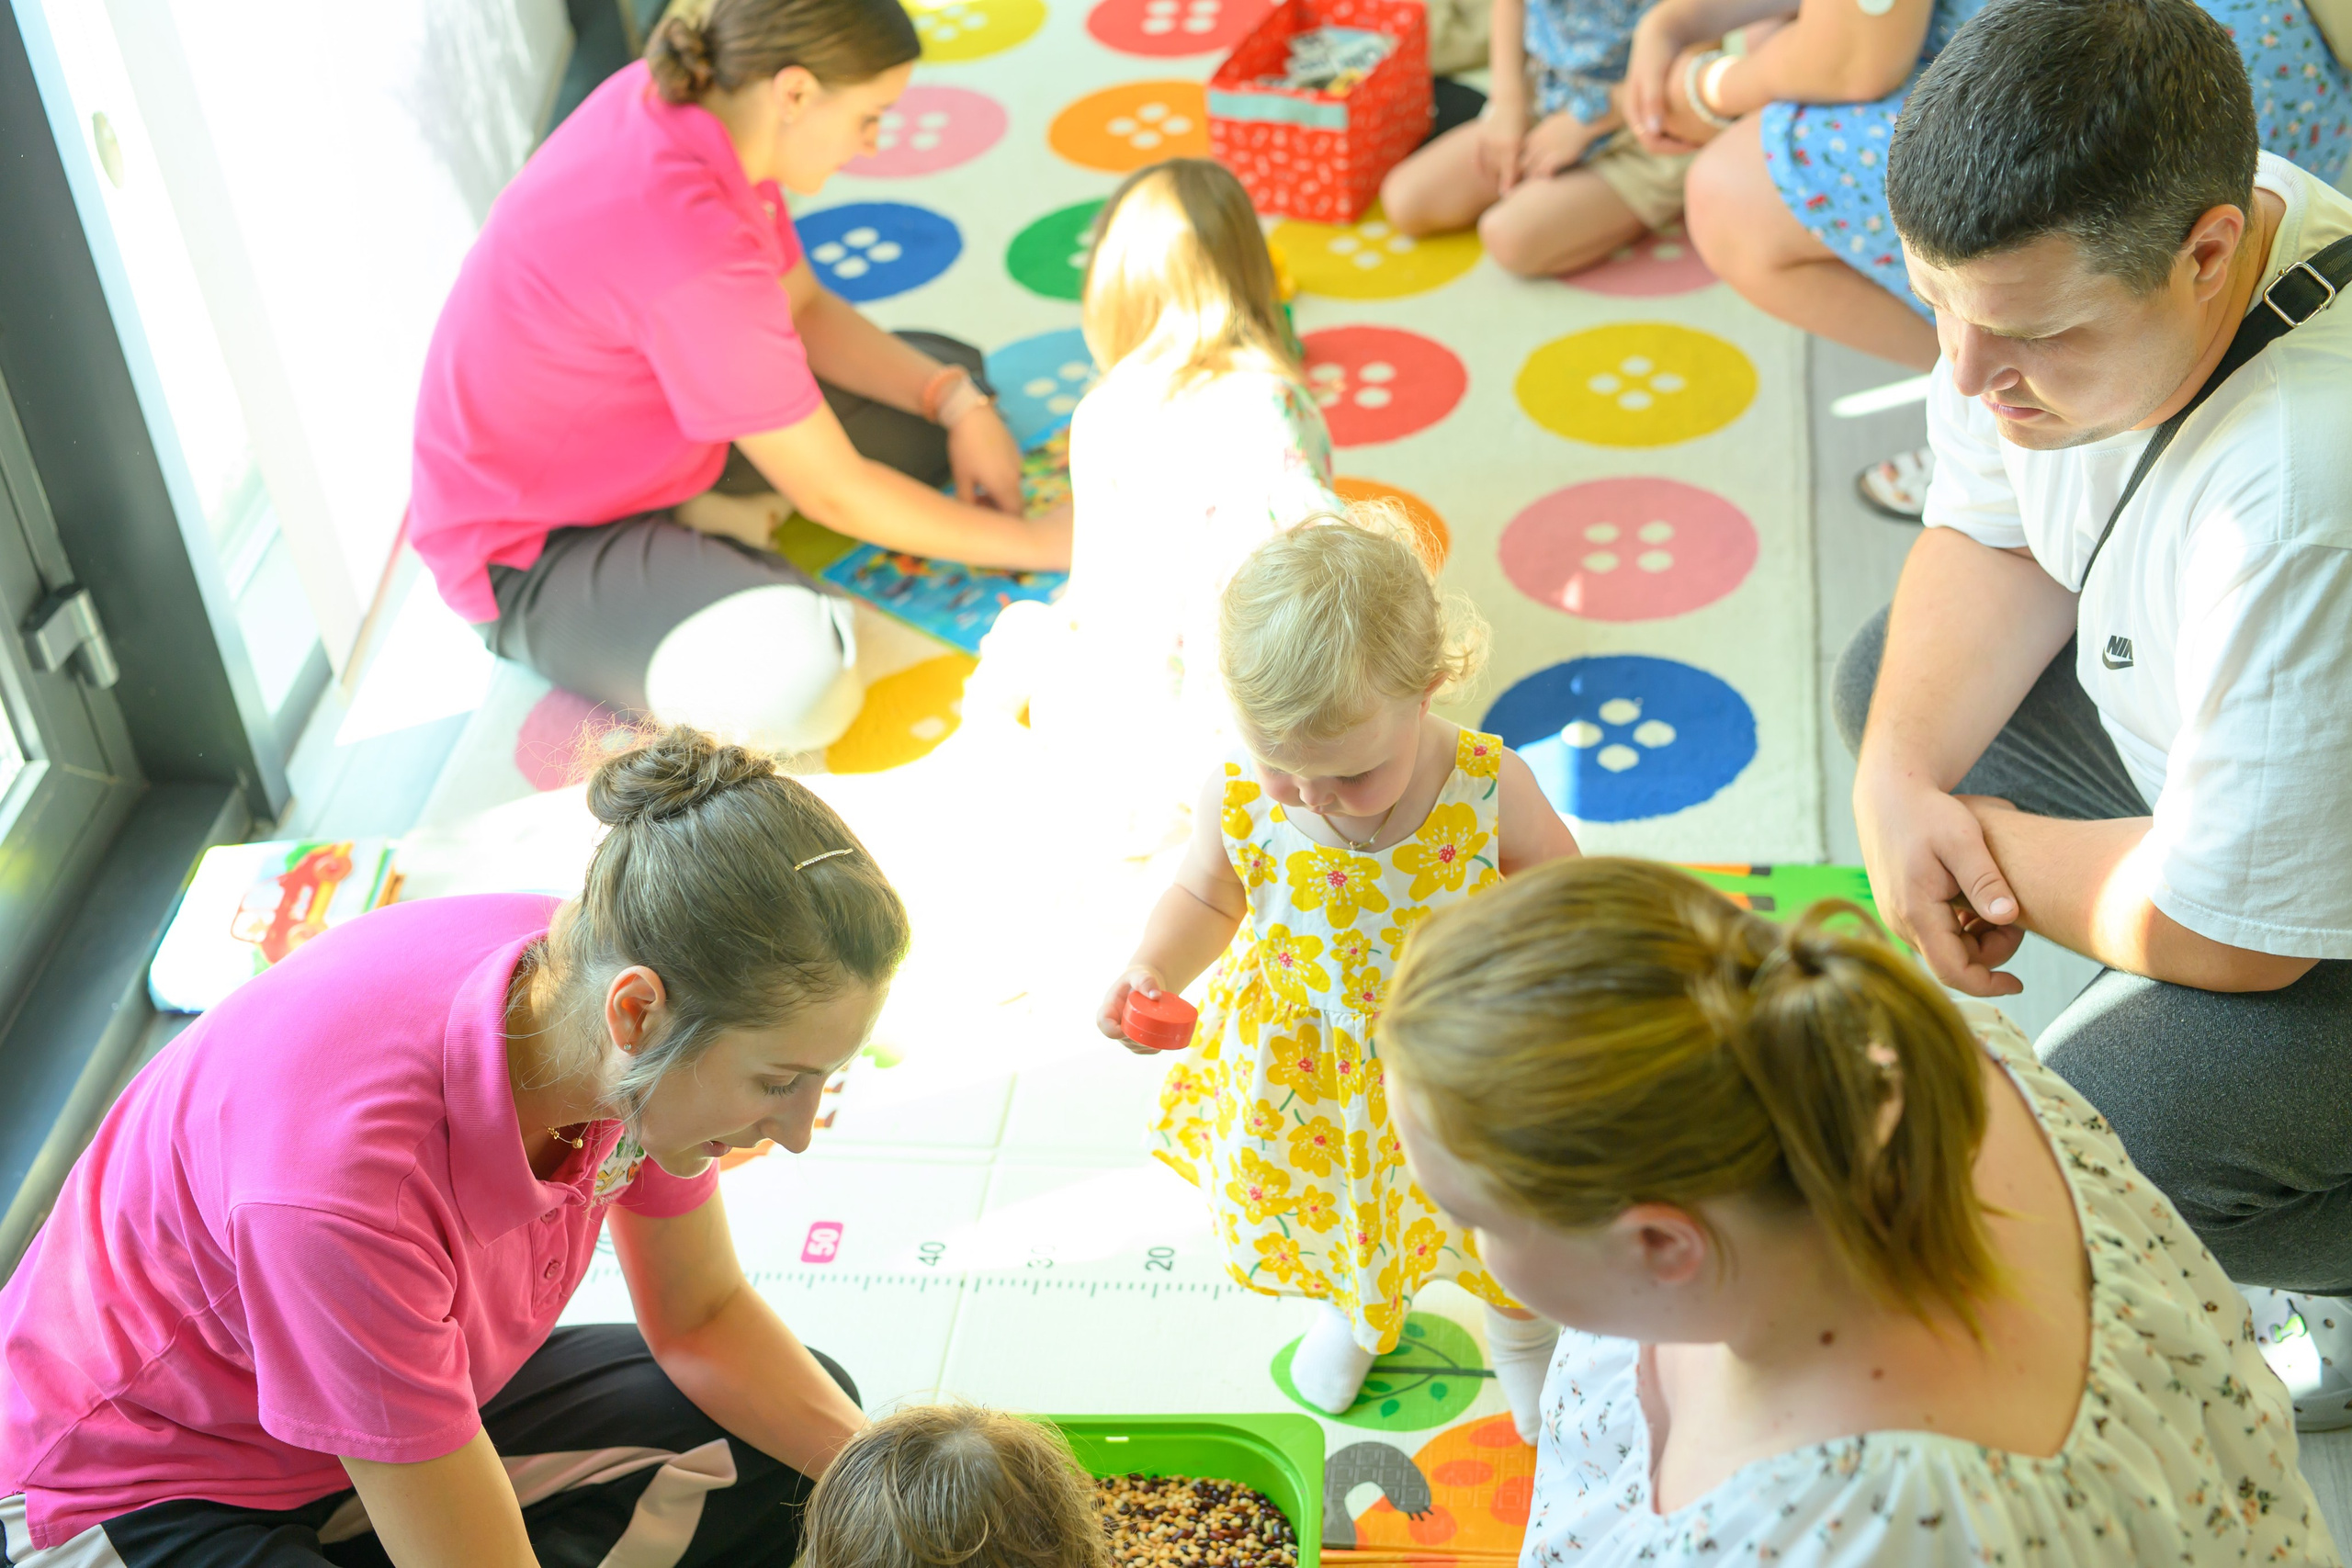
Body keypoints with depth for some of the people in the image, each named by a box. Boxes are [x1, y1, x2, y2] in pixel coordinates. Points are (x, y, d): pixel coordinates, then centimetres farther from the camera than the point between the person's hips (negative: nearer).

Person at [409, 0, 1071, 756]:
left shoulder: (680, 101, -9)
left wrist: (957, 403, -7)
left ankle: (706, 519, -2)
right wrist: (1036, 544, -13)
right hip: (534, 552, -10)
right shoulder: (689, 240, -35)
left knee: (952, 374, 8)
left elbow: (804, 307, 7)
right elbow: (834, 493, -25)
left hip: (639, 432, 10)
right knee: (803, 678, -37)